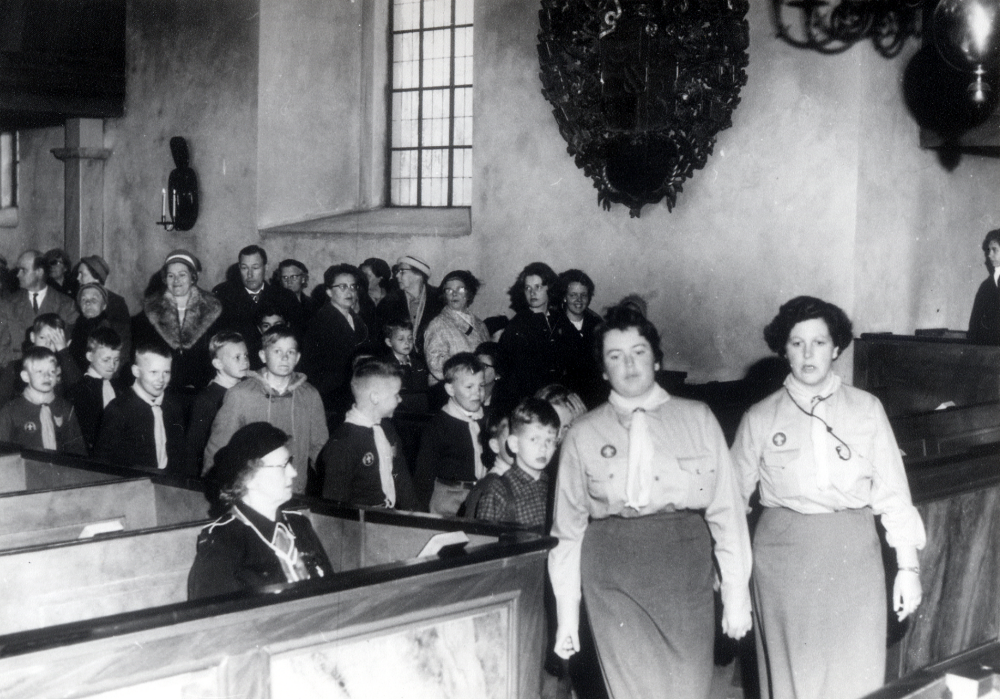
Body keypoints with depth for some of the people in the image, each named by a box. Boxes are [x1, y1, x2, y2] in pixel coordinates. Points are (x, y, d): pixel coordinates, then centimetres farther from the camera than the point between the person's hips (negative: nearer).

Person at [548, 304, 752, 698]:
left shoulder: (698, 419, 7)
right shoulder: (583, 435, 7)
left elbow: (726, 507, 5)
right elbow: (567, 528, 9)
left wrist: (736, 593, 0)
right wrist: (566, 613, 6)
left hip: (685, 564, 0)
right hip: (612, 574, 0)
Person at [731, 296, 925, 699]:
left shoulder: (866, 410, 3)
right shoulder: (761, 418, 2)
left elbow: (892, 492, 4)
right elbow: (733, 495, 5)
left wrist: (908, 566, 1)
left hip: (852, 552, 1)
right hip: (784, 554, 0)